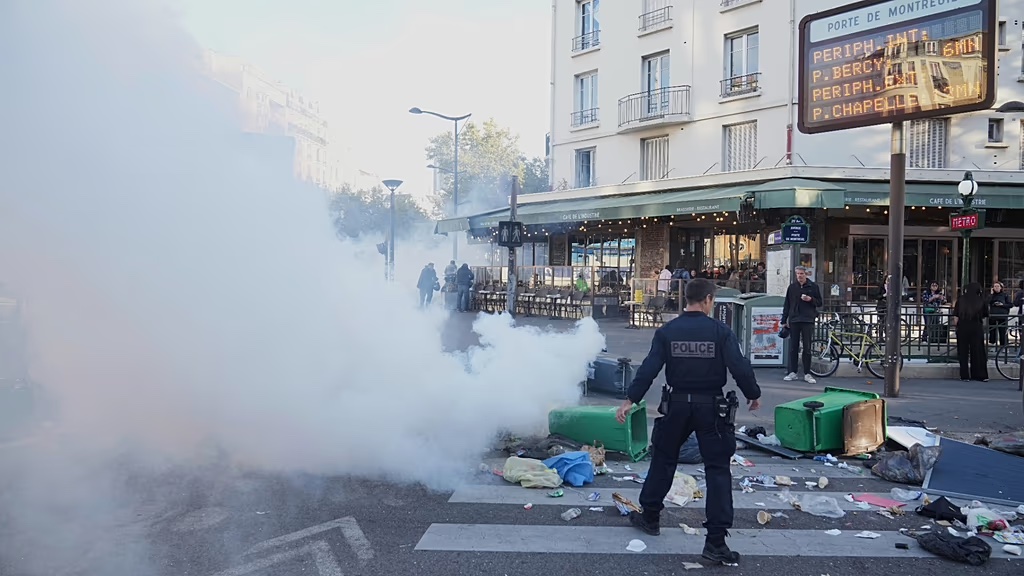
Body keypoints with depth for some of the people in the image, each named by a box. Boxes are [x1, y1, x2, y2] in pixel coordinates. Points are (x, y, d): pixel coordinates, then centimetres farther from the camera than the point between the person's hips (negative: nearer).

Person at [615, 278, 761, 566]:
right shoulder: (721, 331, -8)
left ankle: (650, 517, 33)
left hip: (677, 404, 2)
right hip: (711, 407, -2)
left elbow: (649, 368, -8)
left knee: (663, 460, 19)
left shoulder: (666, 331, -4)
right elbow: (740, 367, -11)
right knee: (718, 469, 4)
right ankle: (716, 541, 3)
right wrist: (753, 394, 6)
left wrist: (630, 400, -3)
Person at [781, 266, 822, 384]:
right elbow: (786, 305, 11)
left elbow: (819, 303, 7)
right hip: (794, 321, 2)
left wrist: (810, 299, -13)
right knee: (793, 348, 4)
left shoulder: (813, 287, 4)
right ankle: (792, 372, 9)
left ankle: (807, 374, 5)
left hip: (808, 321, -2)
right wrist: (784, 320, 6)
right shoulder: (792, 287, 10)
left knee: (807, 348, 0)